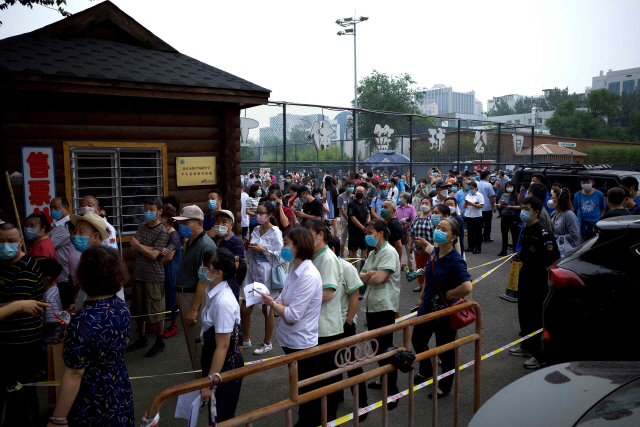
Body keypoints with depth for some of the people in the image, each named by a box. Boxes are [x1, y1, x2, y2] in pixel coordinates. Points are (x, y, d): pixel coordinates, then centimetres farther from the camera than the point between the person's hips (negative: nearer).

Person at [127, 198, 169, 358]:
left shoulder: (162, 231, -11)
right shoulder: (142, 227, 8)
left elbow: (153, 255, -18)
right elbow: (134, 247, -6)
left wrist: (138, 245, -6)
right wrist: (153, 248, -17)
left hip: (154, 277, -6)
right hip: (139, 274, 6)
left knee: (157, 311, 2)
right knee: (139, 309, 15)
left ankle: (159, 343, 17)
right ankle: (142, 339, 32)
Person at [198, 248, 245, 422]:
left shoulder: (223, 302, -29)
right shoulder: (212, 292, -1)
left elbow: (222, 347, -24)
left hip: (226, 364, -9)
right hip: (211, 357, 9)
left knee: (221, 419, 9)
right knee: (214, 415, 24)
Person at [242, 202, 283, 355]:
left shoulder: (275, 232, -12)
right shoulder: (256, 230, 8)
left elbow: (280, 256, -15)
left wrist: (264, 250, -20)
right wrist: (248, 247, -2)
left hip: (267, 274, -7)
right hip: (253, 272, 7)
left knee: (267, 310, 9)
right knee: (245, 309, 11)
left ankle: (267, 343, 26)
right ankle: (245, 340, 30)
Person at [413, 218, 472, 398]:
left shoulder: (455, 261, -24)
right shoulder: (435, 253, 0)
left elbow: (467, 287, -37)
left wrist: (447, 295, -23)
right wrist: (422, 297, 17)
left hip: (444, 312, -8)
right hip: (427, 308, 8)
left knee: (445, 350, 10)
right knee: (418, 339, 24)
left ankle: (444, 387, 32)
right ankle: (426, 371, 52)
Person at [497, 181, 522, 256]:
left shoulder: (516, 196, -4)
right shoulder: (503, 195, 11)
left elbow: (520, 206, -10)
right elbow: (499, 206, 12)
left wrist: (511, 207, -18)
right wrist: (501, 203, -9)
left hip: (513, 217, -5)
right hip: (504, 216, 5)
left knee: (514, 234, 1)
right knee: (504, 233, 11)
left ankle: (515, 250, 10)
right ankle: (504, 250, 20)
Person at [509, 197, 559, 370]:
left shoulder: (543, 234, -20)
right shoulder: (525, 231, 7)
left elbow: (554, 260, -21)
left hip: (539, 281, -9)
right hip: (525, 277, 9)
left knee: (537, 317, 0)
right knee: (524, 313, 19)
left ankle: (540, 355, 12)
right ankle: (527, 347, 35)